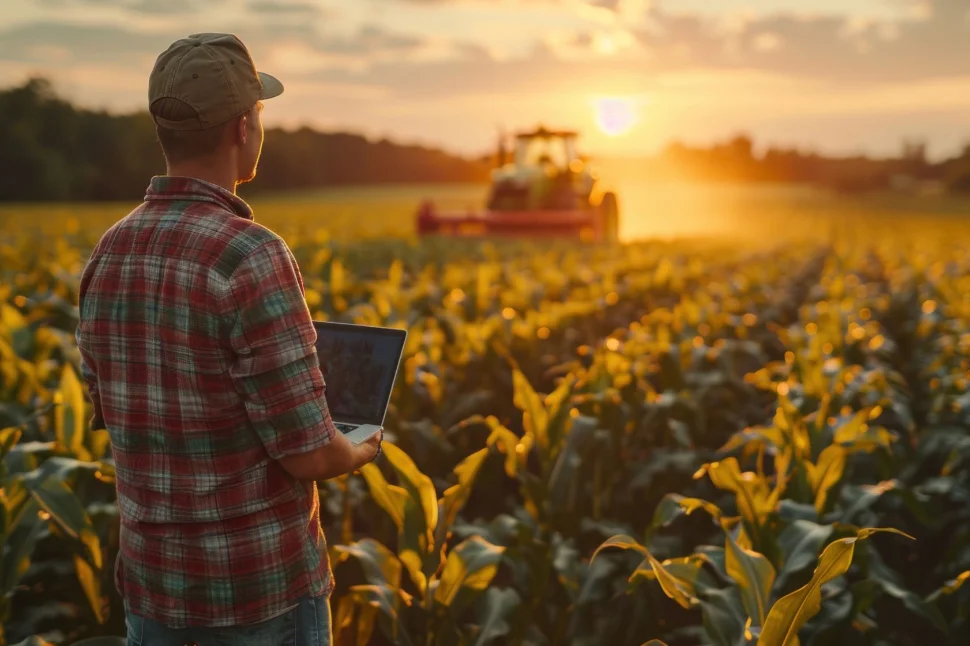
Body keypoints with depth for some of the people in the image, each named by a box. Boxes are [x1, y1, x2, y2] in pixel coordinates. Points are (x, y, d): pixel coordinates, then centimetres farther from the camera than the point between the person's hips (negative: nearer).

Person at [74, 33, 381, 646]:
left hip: (155, 579, 6)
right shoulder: (252, 258, -24)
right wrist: (356, 454, 2)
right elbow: (308, 452, -22)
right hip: (265, 584, -6)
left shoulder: (109, 256, -1)